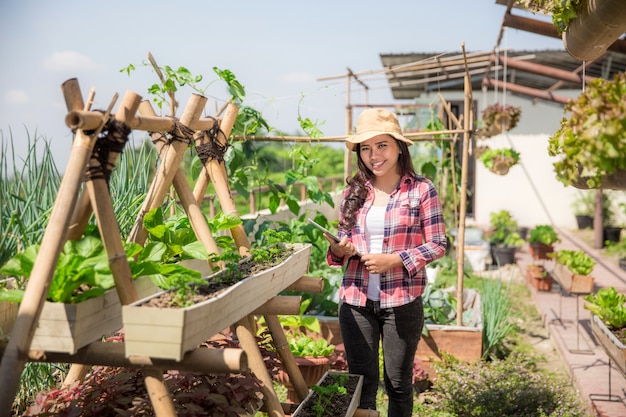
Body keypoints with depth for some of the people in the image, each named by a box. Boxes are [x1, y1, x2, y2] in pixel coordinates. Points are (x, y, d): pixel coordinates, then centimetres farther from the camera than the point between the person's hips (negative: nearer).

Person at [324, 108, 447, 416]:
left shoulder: (421, 190, -4)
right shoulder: (353, 192, 7)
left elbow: (437, 245, -5)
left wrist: (393, 260, -17)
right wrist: (337, 250, -9)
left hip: (402, 301, -3)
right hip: (356, 300, 3)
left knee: (398, 383, 12)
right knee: (361, 381, 8)